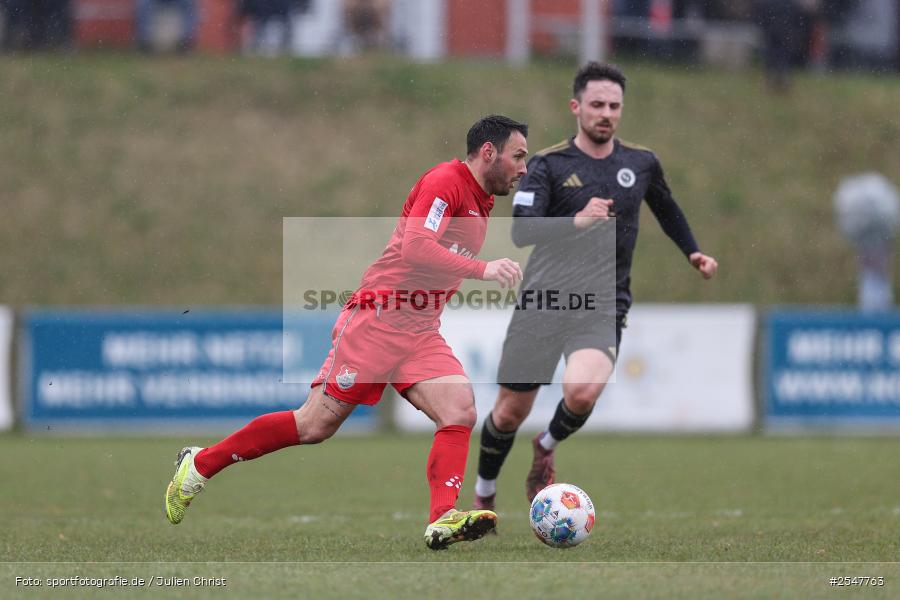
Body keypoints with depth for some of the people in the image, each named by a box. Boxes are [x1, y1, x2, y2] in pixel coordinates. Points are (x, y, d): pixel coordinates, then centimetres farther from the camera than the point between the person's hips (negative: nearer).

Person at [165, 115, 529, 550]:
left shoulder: (481, 204, 16)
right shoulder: (445, 182, -12)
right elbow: (414, 248, -27)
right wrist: (481, 269, -32)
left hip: (420, 332, 8)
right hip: (377, 317, -8)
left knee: (460, 411, -16)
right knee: (316, 424, -5)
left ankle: (443, 520, -26)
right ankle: (200, 464, 9)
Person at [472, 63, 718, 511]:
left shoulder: (640, 163, 7)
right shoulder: (548, 165, -3)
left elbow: (666, 208, 29)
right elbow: (521, 230, -15)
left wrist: (692, 251, 24)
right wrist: (577, 221, -28)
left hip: (603, 309, 1)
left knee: (582, 392, -27)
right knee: (510, 411, 4)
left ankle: (547, 447, 7)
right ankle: (484, 492, 32)